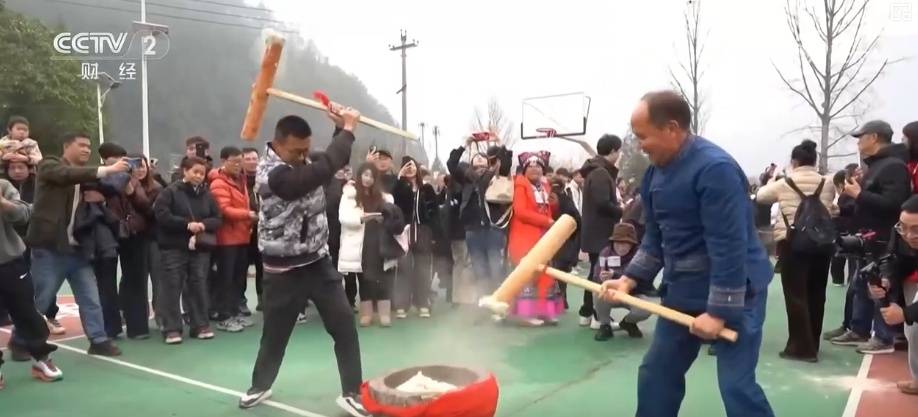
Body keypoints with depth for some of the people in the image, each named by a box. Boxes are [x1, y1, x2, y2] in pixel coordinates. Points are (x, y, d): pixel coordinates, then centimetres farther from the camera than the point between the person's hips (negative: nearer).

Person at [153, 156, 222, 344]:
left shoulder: (207, 194, 8)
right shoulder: (170, 191, -4)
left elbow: (218, 219, 8)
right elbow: (162, 215, -13)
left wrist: (204, 225, -13)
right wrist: (187, 224, -17)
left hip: (200, 248, 4)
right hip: (174, 248, -4)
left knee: (198, 286, 8)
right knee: (172, 287, -1)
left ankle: (200, 325, 16)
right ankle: (172, 329, 5)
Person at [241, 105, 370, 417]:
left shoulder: (300, 163, 1)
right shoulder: (272, 173, -24)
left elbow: (332, 161, 15)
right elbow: (323, 170, -35)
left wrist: (341, 128, -3)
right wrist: (348, 129, -25)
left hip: (318, 262, 6)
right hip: (284, 271, -6)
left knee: (345, 325, -1)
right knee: (275, 331, 12)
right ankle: (260, 385, 37)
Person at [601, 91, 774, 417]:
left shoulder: (715, 168, -23)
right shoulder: (655, 172, 4)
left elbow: (729, 247, -25)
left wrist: (719, 311, -23)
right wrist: (629, 279, 1)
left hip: (734, 294, -8)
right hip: (683, 292, 8)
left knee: (736, 385, -8)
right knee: (655, 375, 14)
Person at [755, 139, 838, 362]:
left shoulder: (785, 184, -1)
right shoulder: (827, 184, 5)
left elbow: (760, 197, 12)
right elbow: (831, 209, 15)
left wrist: (771, 181, 27)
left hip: (793, 243, -4)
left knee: (796, 295, 0)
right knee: (816, 294, 12)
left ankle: (802, 347, -1)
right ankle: (812, 344, 22)